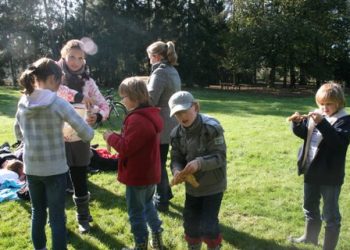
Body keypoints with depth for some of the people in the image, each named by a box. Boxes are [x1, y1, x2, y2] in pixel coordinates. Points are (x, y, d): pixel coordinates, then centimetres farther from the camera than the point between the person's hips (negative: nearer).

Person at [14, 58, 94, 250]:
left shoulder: (23, 102, 0)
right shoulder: (58, 103, -16)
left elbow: (19, 135, 15)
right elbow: (87, 134, -15)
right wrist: (87, 133, 6)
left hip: (31, 168, 5)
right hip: (54, 169, -5)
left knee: (37, 211, 21)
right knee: (57, 216, 6)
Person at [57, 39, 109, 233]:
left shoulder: (87, 81, 1)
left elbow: (104, 105, -3)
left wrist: (98, 116, -25)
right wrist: (78, 96, -36)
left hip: (79, 139, 1)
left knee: (80, 180, 11)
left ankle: (83, 217, 32)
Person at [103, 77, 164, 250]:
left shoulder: (137, 119, -27)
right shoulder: (151, 115, 6)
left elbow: (127, 148, -25)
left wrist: (111, 137, -10)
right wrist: (118, 137, 4)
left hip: (138, 175, -10)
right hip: (150, 172, 10)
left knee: (136, 211, 6)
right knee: (147, 203, 26)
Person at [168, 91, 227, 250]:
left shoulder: (212, 127, -21)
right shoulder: (176, 134, -4)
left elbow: (220, 157, -23)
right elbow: (176, 158, -2)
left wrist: (199, 163, -39)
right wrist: (177, 171, -25)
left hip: (213, 185, -5)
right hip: (192, 186, 6)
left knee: (208, 225, -3)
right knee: (190, 223, 16)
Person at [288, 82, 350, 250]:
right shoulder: (315, 116, 4)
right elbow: (303, 133, 13)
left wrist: (322, 123, -38)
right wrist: (298, 123, -8)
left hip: (330, 176, -6)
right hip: (311, 172, 7)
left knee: (330, 215, 6)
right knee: (310, 209, 24)